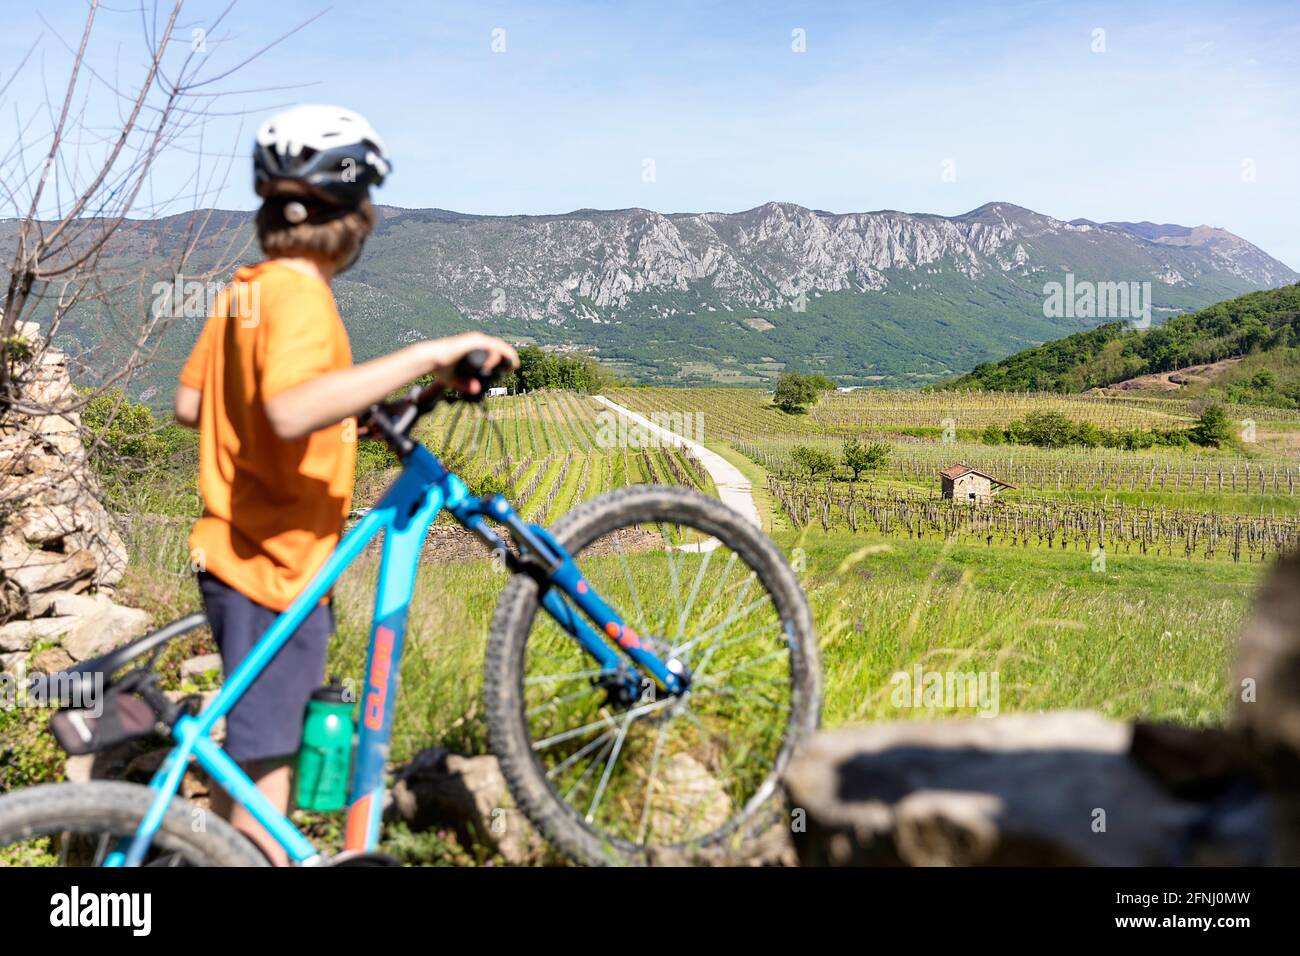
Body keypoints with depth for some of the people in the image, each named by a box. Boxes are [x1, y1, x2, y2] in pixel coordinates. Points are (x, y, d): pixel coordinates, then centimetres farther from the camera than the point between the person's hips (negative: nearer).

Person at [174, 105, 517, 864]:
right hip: (278, 570, -9)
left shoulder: (244, 291, 8)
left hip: (238, 556, 9)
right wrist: (425, 356, -37)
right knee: (266, 774, 0)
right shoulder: (300, 294, -19)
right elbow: (291, 410, -38)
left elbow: (189, 403, 17)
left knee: (252, 753, 24)